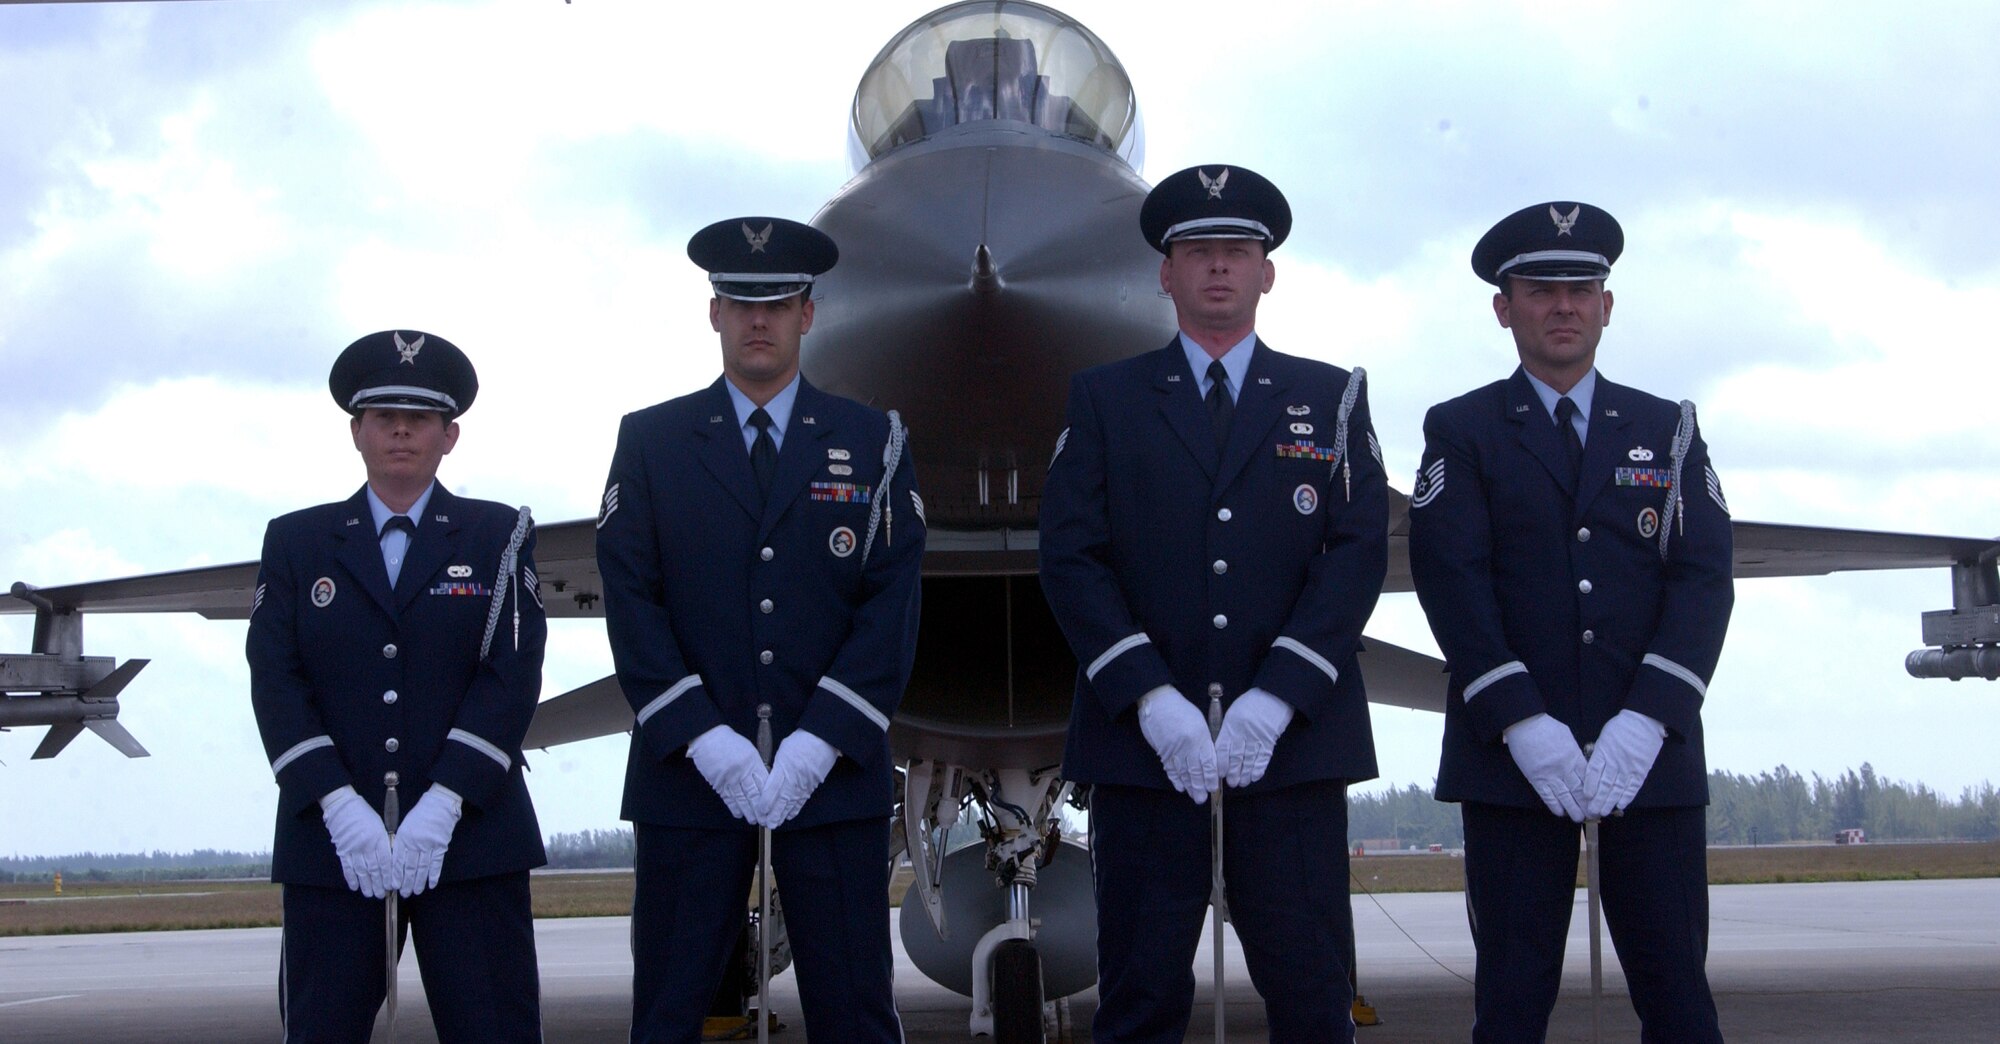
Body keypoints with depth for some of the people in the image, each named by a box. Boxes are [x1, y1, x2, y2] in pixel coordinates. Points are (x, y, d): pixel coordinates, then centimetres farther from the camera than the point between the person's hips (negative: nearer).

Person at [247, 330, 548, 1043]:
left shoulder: (500, 536, 9)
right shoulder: (295, 542, 13)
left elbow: (512, 676, -2)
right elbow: (275, 681, 2)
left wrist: (442, 808, -14)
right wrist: (340, 808, -12)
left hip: (471, 837, -1)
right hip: (330, 844, 1)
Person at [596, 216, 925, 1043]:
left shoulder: (872, 442, 8)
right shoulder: (650, 441, 8)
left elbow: (891, 604, 1)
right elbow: (630, 601, 0)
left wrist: (818, 744, -10)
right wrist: (705, 741, -11)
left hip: (833, 769, 0)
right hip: (690, 771, 0)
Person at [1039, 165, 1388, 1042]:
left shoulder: (1332, 398, 13)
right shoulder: (1105, 400, 12)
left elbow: (1358, 552, 2)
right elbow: (1071, 558, 2)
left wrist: (1276, 699, -11)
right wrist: (1150, 698, -11)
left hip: (1292, 735, 0)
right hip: (1142, 738, 0)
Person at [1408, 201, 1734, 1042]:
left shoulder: (1669, 431, 14)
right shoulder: (1460, 431, 8)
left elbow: (1704, 577, 3)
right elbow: (1450, 578, -4)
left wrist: (1647, 720, -12)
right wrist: (1520, 720, -16)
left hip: (1651, 750, 2)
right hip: (1511, 752, -1)